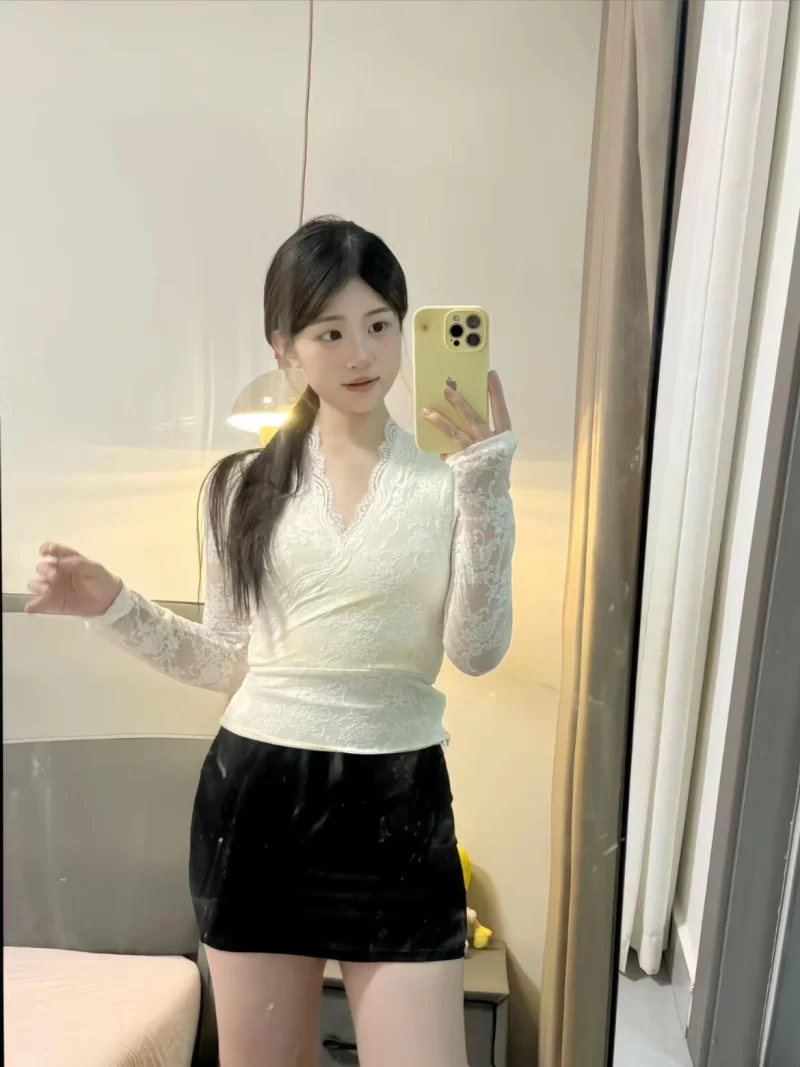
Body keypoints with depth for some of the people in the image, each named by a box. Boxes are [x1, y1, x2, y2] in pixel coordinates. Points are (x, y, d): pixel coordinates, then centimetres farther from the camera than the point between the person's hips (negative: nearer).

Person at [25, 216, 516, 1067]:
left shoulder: (447, 479, -5)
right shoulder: (244, 485, 2)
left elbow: (477, 652, -13)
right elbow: (226, 661, 7)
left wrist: (485, 485, -19)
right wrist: (110, 606, -4)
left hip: (396, 802, -2)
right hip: (255, 794, 2)